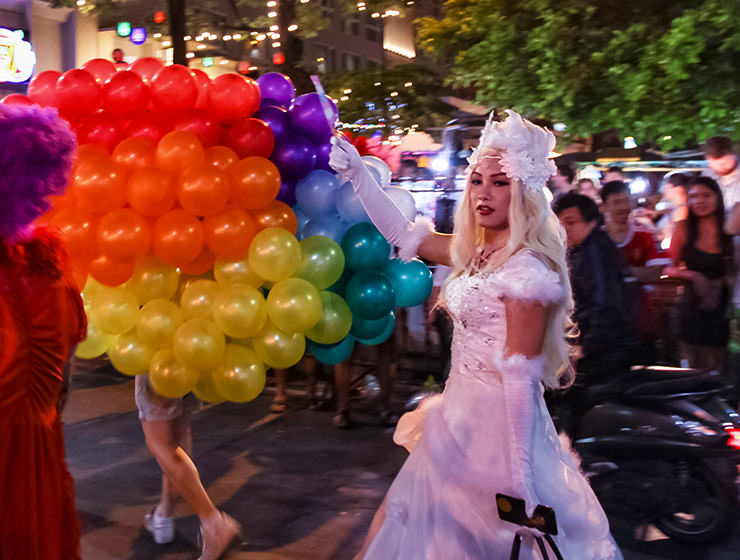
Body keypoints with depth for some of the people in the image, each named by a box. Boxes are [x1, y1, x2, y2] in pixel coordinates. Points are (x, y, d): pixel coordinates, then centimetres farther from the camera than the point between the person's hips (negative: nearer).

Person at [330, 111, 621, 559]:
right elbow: (403, 234, 14)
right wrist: (358, 174, 6)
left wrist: (515, 473, -21)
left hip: (496, 421, -8)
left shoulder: (527, 269, -19)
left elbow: (519, 376, -22)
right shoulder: (475, 253, 6)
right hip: (461, 412, 8)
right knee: (424, 519, 19)